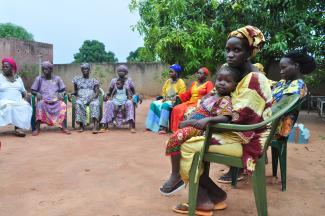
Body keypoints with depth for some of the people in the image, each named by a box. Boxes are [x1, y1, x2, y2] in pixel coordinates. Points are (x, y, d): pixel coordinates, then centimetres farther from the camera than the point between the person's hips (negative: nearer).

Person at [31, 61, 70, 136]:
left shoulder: (57, 78, 13)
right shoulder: (39, 79, 11)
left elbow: (63, 90, 14)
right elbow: (33, 90, 11)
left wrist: (61, 94, -10)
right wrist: (37, 94, -12)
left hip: (56, 100, 1)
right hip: (43, 100, -1)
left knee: (63, 105, -32)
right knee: (40, 104, -36)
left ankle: (62, 127, -34)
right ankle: (37, 128, -35)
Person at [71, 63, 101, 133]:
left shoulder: (94, 80, 14)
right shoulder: (77, 79, 19)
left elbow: (97, 92, 4)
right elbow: (75, 91, 22)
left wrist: (91, 98, -15)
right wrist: (71, 94, -2)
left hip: (92, 98, -1)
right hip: (81, 98, 1)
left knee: (95, 104, -37)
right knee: (79, 104, -36)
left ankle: (96, 125, -53)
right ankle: (81, 125, -35)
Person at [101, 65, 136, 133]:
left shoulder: (129, 80, 9)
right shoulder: (113, 81, 11)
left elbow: (133, 92, 13)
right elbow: (109, 92, 15)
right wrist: (107, 96, -7)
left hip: (126, 100, -1)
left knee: (129, 103, -36)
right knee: (108, 103, -31)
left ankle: (132, 126, -45)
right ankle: (105, 125, -34)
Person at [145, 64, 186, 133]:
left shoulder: (181, 82, -7)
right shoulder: (168, 81, 14)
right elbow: (163, 91, 20)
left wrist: (172, 100, -21)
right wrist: (164, 97, -1)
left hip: (175, 101, -7)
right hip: (166, 100, 7)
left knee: (165, 105, -37)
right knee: (153, 104, -14)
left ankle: (163, 127, -39)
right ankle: (151, 125, -17)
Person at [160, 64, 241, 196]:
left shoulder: (225, 100, -12)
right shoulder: (209, 96, 15)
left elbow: (225, 118, -26)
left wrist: (207, 120, -39)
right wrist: (187, 121, 6)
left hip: (201, 129, -10)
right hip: (192, 125, 10)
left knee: (175, 138, -23)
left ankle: (175, 176, -10)